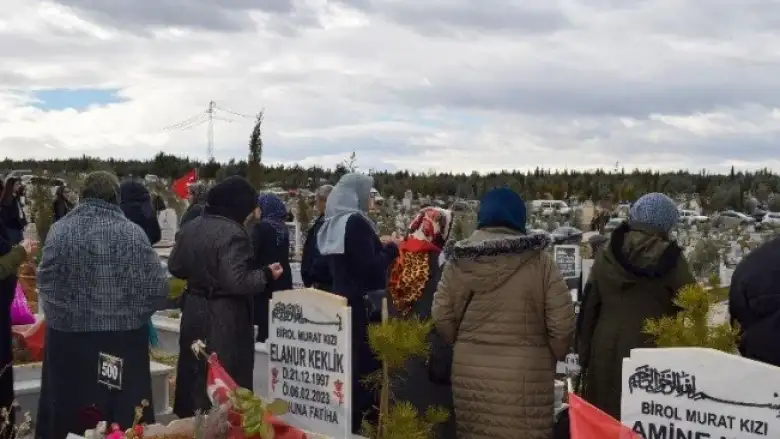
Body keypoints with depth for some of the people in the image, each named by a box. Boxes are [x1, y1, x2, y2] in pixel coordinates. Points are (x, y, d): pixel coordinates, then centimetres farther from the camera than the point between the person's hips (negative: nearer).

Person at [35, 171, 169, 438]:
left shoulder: (59, 230, -4)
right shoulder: (132, 233, -7)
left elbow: (45, 285, -6)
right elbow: (158, 288, -7)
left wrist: (62, 314, 12)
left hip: (68, 337, 1)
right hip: (123, 338, -1)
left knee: (67, 416, 11)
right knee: (123, 417, 9)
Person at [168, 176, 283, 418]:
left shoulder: (191, 227, 5)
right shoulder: (233, 233, -20)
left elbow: (175, 267, 13)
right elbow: (238, 282, -25)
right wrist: (266, 273, -12)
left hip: (194, 310, 8)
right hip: (225, 317, -8)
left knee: (194, 374, 18)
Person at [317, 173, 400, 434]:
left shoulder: (333, 224, 11)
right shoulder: (356, 222, -17)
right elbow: (370, 268, -20)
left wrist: (381, 249, 15)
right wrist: (390, 250, -5)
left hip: (340, 300, 9)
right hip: (361, 304, -9)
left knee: (345, 362, 14)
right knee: (365, 363, -4)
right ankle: (362, 420, 0)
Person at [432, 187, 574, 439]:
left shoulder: (459, 260, -1)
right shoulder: (539, 260, -7)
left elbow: (442, 318, 2)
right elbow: (562, 322, -7)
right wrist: (553, 356, 12)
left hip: (470, 371, 2)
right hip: (526, 374, -2)